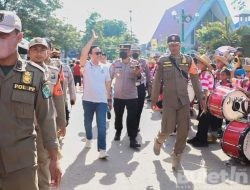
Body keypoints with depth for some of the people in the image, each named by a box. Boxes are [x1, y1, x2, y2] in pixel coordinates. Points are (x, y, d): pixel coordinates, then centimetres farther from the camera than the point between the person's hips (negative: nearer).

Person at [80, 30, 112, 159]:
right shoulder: (86, 65, -3)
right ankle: (89, 138, 44)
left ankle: (102, 149, -6)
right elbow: (83, 53, -22)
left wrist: (109, 99, 10)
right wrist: (93, 39, -19)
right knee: (88, 122, 18)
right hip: (88, 100, 0)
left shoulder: (105, 68, 6)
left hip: (102, 100, 1)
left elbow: (108, 84, 11)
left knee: (102, 125, -6)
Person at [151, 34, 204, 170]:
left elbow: (195, 80, 5)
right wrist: (154, 100, 2)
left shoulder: (188, 60, 4)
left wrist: (200, 97, 2)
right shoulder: (162, 61, 1)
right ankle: (159, 140, 31)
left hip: (184, 101, 2)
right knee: (168, 129, -3)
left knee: (183, 131, 2)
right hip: (168, 101, -2)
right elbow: (157, 81, 2)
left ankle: (176, 155, 20)